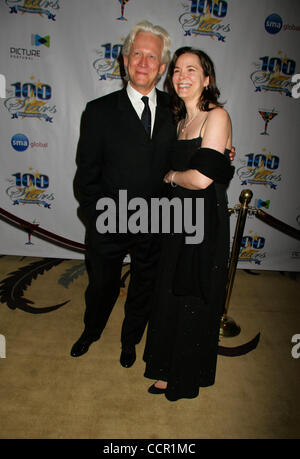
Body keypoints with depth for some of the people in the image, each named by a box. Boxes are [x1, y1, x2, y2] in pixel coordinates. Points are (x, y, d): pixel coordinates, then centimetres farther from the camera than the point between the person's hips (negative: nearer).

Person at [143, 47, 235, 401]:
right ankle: (168, 364, 42)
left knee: (193, 301, 8)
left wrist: (171, 176, -5)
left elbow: (201, 178, -21)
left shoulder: (217, 116, -12)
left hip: (205, 221, -8)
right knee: (170, 295, 18)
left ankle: (184, 376, 32)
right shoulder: (182, 120, 14)